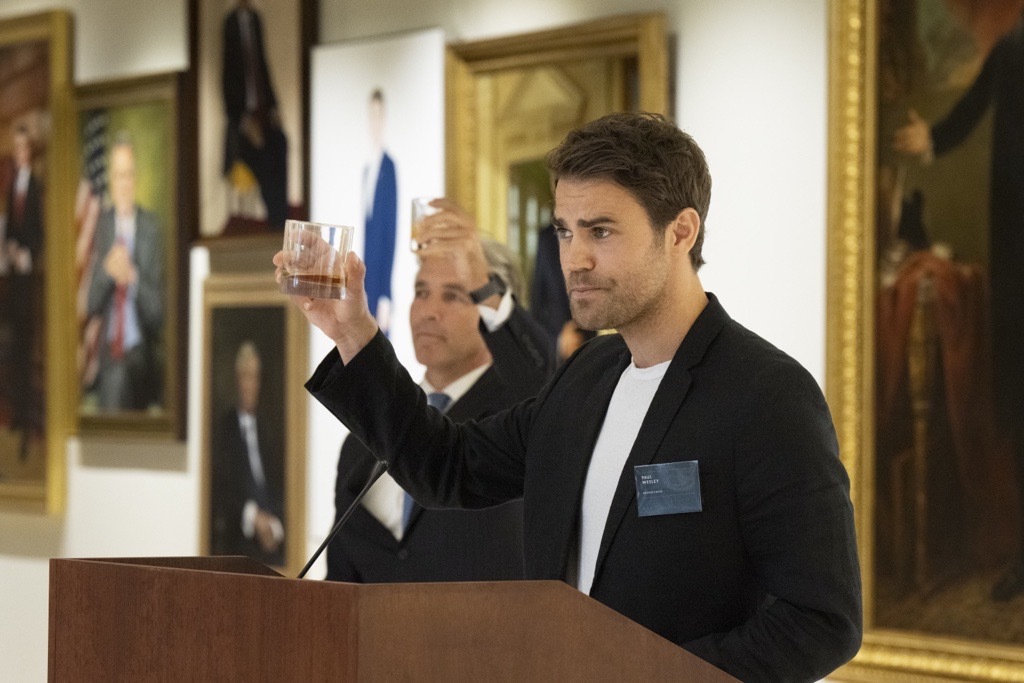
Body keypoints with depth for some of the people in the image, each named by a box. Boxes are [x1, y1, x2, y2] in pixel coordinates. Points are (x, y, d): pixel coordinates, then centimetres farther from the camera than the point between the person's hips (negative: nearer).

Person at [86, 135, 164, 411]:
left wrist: (134, 278, -20)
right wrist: (106, 271, -16)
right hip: (107, 355, 1)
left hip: (140, 352, -1)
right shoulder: (99, 224, 3)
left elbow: (158, 307, -3)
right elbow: (90, 304, 2)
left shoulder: (151, 226, -2)